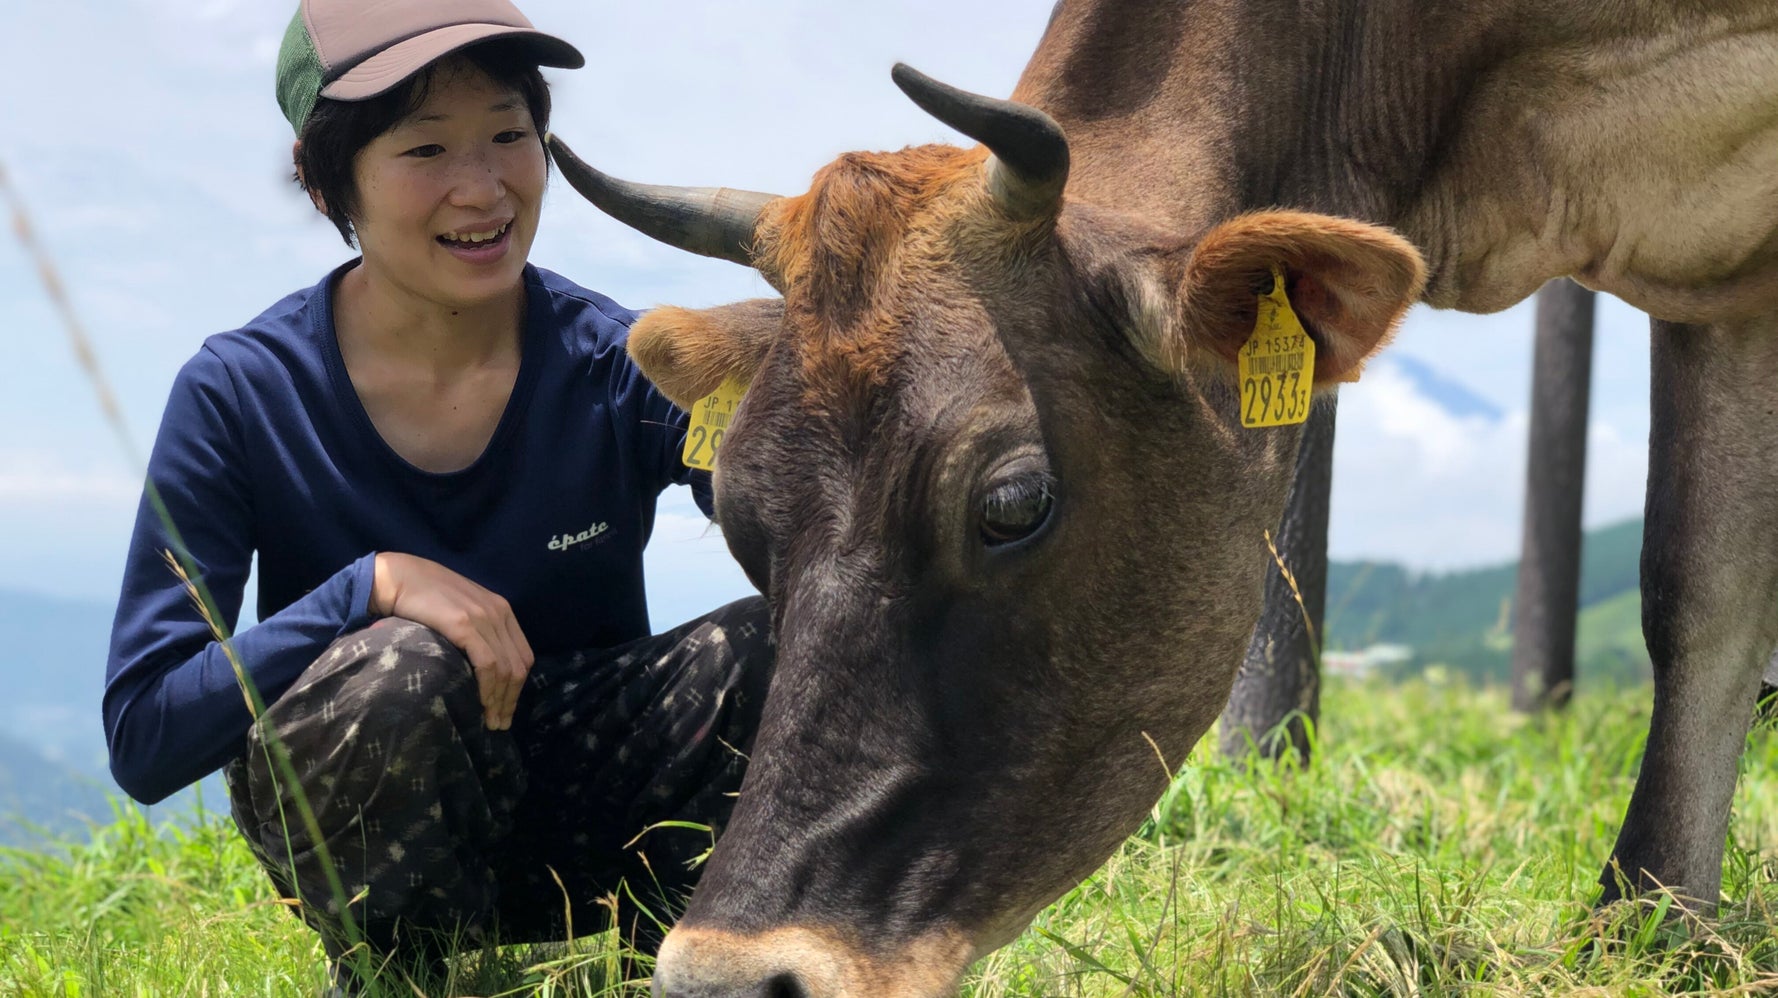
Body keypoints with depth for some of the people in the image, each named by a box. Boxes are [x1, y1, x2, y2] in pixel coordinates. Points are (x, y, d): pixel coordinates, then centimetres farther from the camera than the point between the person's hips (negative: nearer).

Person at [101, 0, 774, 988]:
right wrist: (372, 586, -30)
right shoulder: (243, 396, -14)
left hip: (593, 818, 2)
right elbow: (143, 738, -18)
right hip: (363, 832, -2)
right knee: (400, 670, -35)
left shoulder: (623, 364, -12)